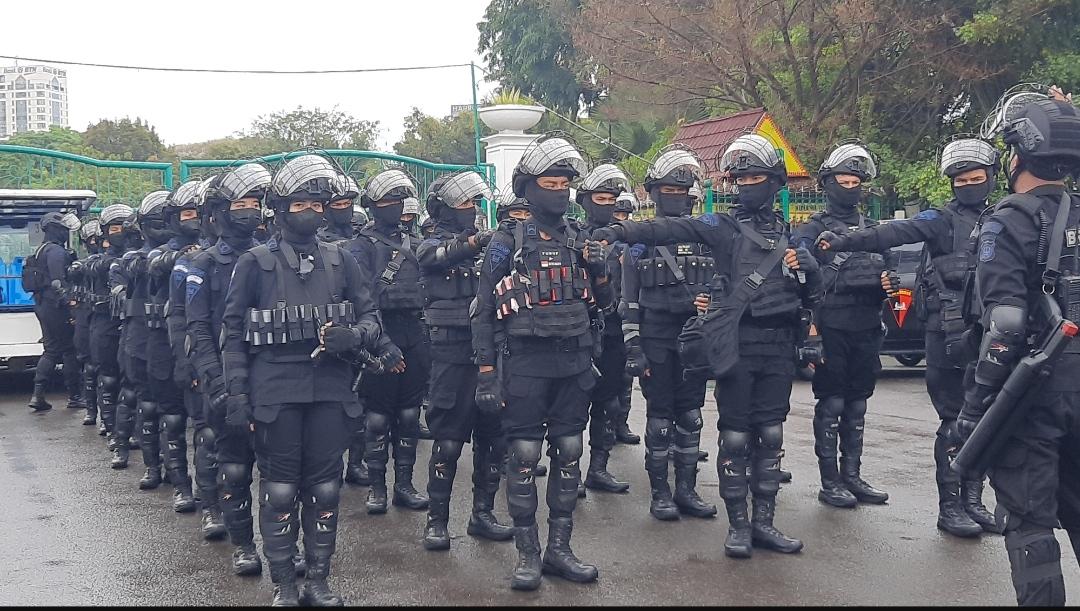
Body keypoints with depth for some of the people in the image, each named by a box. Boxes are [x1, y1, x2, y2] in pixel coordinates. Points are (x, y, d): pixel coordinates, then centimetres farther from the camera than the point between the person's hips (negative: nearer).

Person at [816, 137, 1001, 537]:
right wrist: (843, 242, -35)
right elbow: (894, 233, -20)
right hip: (948, 334, -5)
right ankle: (949, 507, 5)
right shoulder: (944, 219, -3)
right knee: (955, 420, -3)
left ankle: (972, 501, 19)